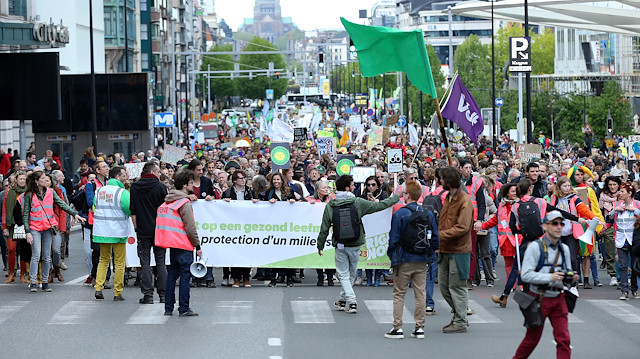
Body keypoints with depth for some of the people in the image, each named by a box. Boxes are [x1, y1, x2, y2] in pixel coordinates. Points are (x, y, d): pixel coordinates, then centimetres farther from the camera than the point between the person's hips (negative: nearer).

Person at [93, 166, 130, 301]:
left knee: (104, 259, 18)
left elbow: (94, 208, 13)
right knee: (119, 262, 5)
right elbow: (130, 210, -16)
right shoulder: (122, 192, -12)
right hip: (118, 232, -5)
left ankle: (98, 288, 5)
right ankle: (117, 293, 6)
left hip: (101, 231, 5)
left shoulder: (99, 191, 5)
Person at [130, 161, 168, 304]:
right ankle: (163, 294, 6)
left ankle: (147, 295, -4)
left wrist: (136, 227, 10)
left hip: (143, 230, 1)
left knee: (145, 262, 2)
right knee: (161, 262, 7)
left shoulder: (134, 187, 1)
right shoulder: (161, 187, -4)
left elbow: (133, 210, 3)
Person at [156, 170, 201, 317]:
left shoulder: (167, 201, 13)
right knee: (185, 276, -3)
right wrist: (198, 246, -7)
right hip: (183, 245, -8)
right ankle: (184, 309, -3)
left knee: (171, 275, 12)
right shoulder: (185, 203, -12)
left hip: (171, 244, 8)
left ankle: (168, 308, 14)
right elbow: (190, 227, -15)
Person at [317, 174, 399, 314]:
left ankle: (352, 301, -9)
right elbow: (379, 206, 1)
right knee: (351, 274, 17)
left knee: (344, 274, 6)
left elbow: (324, 228, -2)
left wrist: (320, 245, 11)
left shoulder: (330, 205, -4)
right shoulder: (358, 203, -7)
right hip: (355, 245, 0)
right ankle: (342, 300, 25)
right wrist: (396, 197, 15)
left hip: (340, 246, 0)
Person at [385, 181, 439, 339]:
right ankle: (420, 328, 10)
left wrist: (391, 255, 6)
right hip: (422, 261, 4)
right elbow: (435, 239, 3)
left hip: (404, 260, -4)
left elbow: (394, 239, -10)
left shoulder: (399, 214, -12)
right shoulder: (428, 214, 0)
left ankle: (397, 328, 4)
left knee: (399, 294, 5)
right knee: (420, 294, 9)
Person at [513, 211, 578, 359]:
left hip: (558, 299, 5)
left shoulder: (564, 249, 8)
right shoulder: (535, 247, -11)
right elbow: (526, 275, -18)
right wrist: (549, 277, -25)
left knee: (564, 339, -5)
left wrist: (571, 277, -3)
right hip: (539, 298, -5)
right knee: (532, 339, 7)